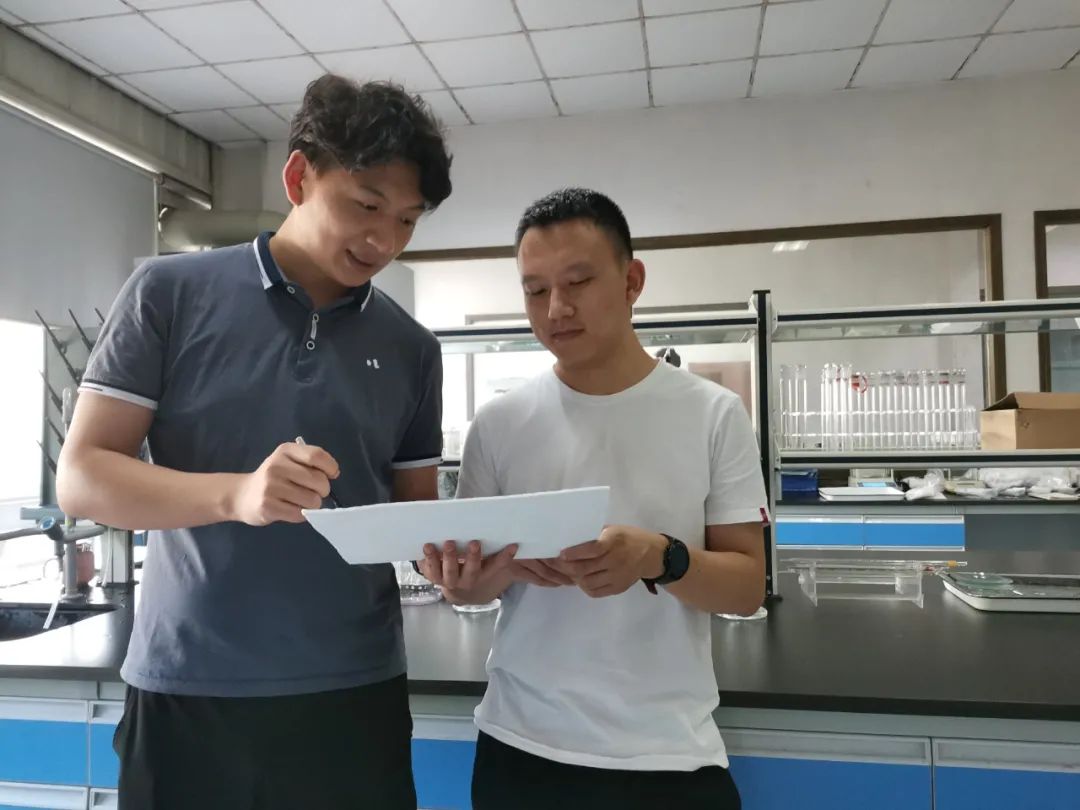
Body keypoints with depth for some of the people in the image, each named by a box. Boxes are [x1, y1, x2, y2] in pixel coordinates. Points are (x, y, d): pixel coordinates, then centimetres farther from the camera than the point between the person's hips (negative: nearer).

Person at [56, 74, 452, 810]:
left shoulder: (412, 349, 3)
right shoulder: (170, 293, -4)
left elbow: (415, 510, 9)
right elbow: (81, 477, -7)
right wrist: (234, 494, -23)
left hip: (356, 691, 2)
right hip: (187, 690, -2)